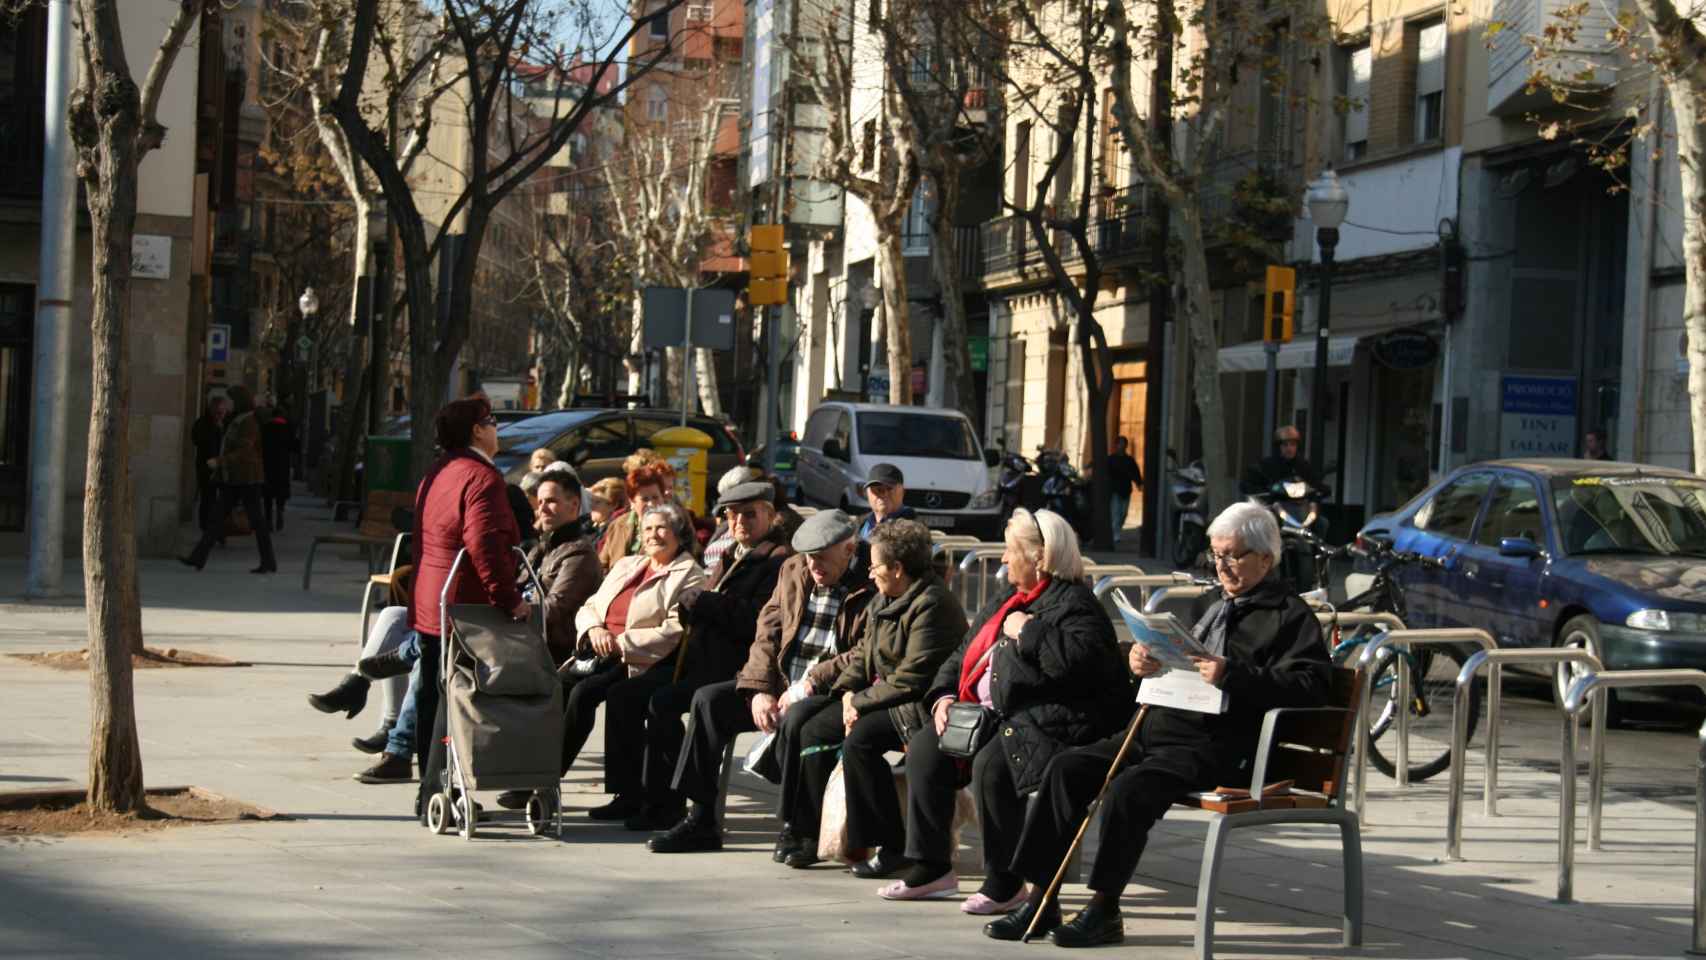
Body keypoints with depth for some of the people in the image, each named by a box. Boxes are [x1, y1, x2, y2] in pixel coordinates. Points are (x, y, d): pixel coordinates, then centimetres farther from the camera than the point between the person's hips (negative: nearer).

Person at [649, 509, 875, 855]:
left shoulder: (871, 589, -9)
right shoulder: (793, 571, 12)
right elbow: (767, 632, 10)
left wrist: (811, 684, -21)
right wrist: (760, 690, -4)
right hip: (781, 685, 7)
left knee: (796, 718, -37)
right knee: (708, 700, -8)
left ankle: (794, 827, -21)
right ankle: (701, 820, -6)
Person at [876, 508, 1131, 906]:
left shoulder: (1072, 602, -9)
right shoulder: (1007, 601, 21)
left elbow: (1080, 659, -29)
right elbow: (963, 657, 26)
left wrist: (1027, 631, -17)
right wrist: (944, 697, 6)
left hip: (1045, 720, -10)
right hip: (993, 716, 10)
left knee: (991, 764, -33)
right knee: (925, 746, -5)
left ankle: (1005, 885, -20)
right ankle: (930, 870, 1)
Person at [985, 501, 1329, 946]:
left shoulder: (1291, 616, -1)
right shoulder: (1216, 604, 26)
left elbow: (1309, 687, -15)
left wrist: (1231, 676, -24)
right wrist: (1148, 661, 8)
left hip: (1216, 744, -9)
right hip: (1160, 725, 9)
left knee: (1129, 788, -30)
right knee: (1067, 767, -8)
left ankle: (1104, 909, -18)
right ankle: (1040, 899, -7)